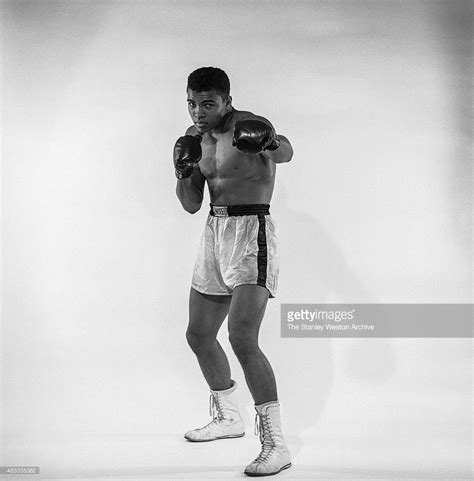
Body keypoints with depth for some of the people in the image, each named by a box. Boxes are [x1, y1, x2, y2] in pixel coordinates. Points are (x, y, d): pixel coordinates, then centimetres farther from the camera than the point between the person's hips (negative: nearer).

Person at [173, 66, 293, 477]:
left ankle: (276, 444, -16)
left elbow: (285, 153, -32)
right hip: (215, 231, 8)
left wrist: (271, 143, -55)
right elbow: (192, 204, 11)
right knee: (199, 335, 16)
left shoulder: (250, 127, -12)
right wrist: (184, 172, -9)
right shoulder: (196, 136, 10)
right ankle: (228, 418, 36)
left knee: (243, 338, -22)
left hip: (251, 232, -8)